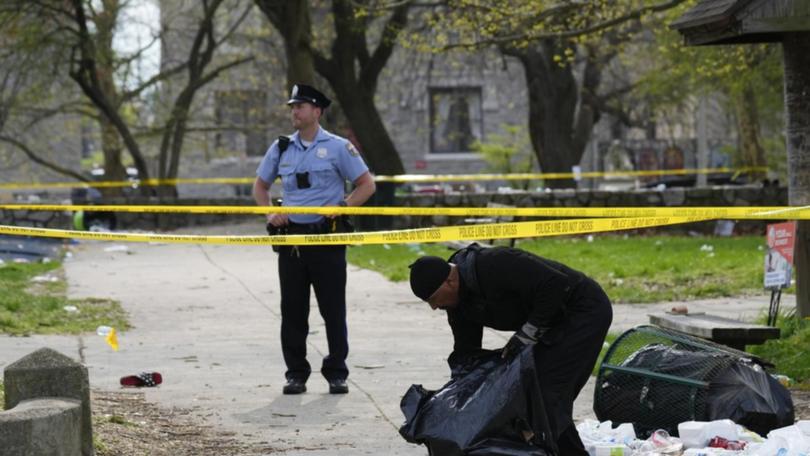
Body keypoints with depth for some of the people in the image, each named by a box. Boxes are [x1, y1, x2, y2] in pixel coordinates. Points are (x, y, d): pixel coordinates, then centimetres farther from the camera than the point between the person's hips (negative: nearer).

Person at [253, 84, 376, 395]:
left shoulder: (337, 147, -1)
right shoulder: (281, 148, 10)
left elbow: (367, 184, 1)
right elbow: (260, 186, 22)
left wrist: (341, 207, -12)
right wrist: (270, 213, 5)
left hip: (327, 237, -4)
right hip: (290, 237, 4)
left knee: (333, 309, -1)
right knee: (292, 310, 5)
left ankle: (336, 373, 8)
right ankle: (296, 374, 13)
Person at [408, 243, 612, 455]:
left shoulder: (495, 265, -29)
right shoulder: (459, 302, 0)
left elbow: (555, 285, -30)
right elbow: (465, 351, 8)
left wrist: (525, 335, -24)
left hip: (584, 310, -9)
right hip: (557, 320, 10)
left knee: (547, 395, -15)